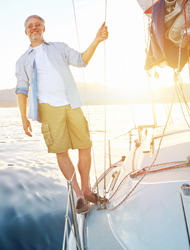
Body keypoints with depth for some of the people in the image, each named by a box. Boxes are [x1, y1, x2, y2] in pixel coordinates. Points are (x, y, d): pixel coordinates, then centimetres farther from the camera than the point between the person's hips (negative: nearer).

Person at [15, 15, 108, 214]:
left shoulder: (59, 48, 19)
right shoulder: (23, 61, 16)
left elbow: (81, 60, 7)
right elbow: (22, 90, 10)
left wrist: (96, 41, -7)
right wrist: (24, 118, 2)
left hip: (72, 105, 2)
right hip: (49, 108, -1)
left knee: (85, 147, 1)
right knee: (61, 152, -3)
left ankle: (86, 190, 20)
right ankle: (79, 196, 11)